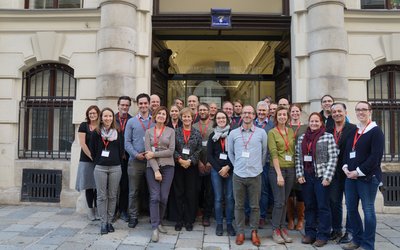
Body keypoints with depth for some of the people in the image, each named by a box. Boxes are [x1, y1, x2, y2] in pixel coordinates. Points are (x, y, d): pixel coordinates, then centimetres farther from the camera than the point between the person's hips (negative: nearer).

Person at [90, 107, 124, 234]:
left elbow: (121, 150, 9)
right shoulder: (96, 133, 2)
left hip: (115, 168, 1)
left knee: (112, 196, 7)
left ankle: (109, 221, 19)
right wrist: (98, 162, 9)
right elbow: (93, 150, 7)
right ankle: (103, 223, 13)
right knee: (102, 196, 3)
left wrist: (117, 162, 8)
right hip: (100, 168, -1)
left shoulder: (118, 133, 5)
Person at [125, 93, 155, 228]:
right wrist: (136, 154, -12)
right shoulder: (131, 122, 6)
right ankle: (133, 217, 19)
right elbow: (127, 142, 1)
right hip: (135, 161, 0)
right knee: (133, 192, 6)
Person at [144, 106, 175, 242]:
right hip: (152, 167, 0)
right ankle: (154, 228, 1)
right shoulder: (148, 132, 6)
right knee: (154, 197, -5)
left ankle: (159, 222, 24)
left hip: (168, 167, 1)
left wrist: (154, 154, -11)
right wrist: (156, 170, -11)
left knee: (164, 197, 3)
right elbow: (148, 152, -3)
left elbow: (171, 151, -4)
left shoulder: (171, 131, 5)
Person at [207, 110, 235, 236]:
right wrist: (219, 169, -6)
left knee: (229, 197, 2)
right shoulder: (212, 136, 7)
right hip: (216, 170, 1)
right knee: (218, 198, 4)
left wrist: (228, 167, -10)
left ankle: (229, 224, 16)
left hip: (230, 170, -1)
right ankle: (219, 224, 16)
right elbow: (209, 155, 4)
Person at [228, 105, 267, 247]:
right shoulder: (233, 133, 2)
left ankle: (254, 232, 24)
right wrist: (237, 165, 10)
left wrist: (258, 166, 11)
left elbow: (264, 152, 9)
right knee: (239, 205, 9)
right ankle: (240, 232, 22)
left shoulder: (261, 133, -1)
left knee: (255, 206, 8)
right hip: (238, 175, 1)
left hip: (255, 175, -1)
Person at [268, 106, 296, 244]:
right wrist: (279, 174, -17)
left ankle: (282, 228, 21)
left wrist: (295, 169, 5)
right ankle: (275, 230, 10)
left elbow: (293, 151, 13)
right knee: (279, 201, -4)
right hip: (277, 170, -5)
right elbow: (274, 154, -12)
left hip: (290, 170, 5)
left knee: (285, 201, 11)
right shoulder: (272, 132, -6)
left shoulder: (291, 131, 10)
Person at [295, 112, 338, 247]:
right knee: (309, 206, 10)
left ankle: (322, 236, 15)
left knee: (323, 207, 3)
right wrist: (299, 174, 0)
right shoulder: (301, 138, 9)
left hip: (321, 176, -4)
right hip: (306, 176, 4)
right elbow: (298, 157, 9)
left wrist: (327, 177, -12)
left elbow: (333, 158, -7)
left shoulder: (328, 137, -3)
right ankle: (310, 233, 22)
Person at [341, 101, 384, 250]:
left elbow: (376, 156, -14)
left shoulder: (376, 131, -5)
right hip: (350, 176, 7)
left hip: (368, 177, -6)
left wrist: (359, 171, -16)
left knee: (368, 211, 1)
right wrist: (345, 167, 1)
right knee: (351, 209, 10)